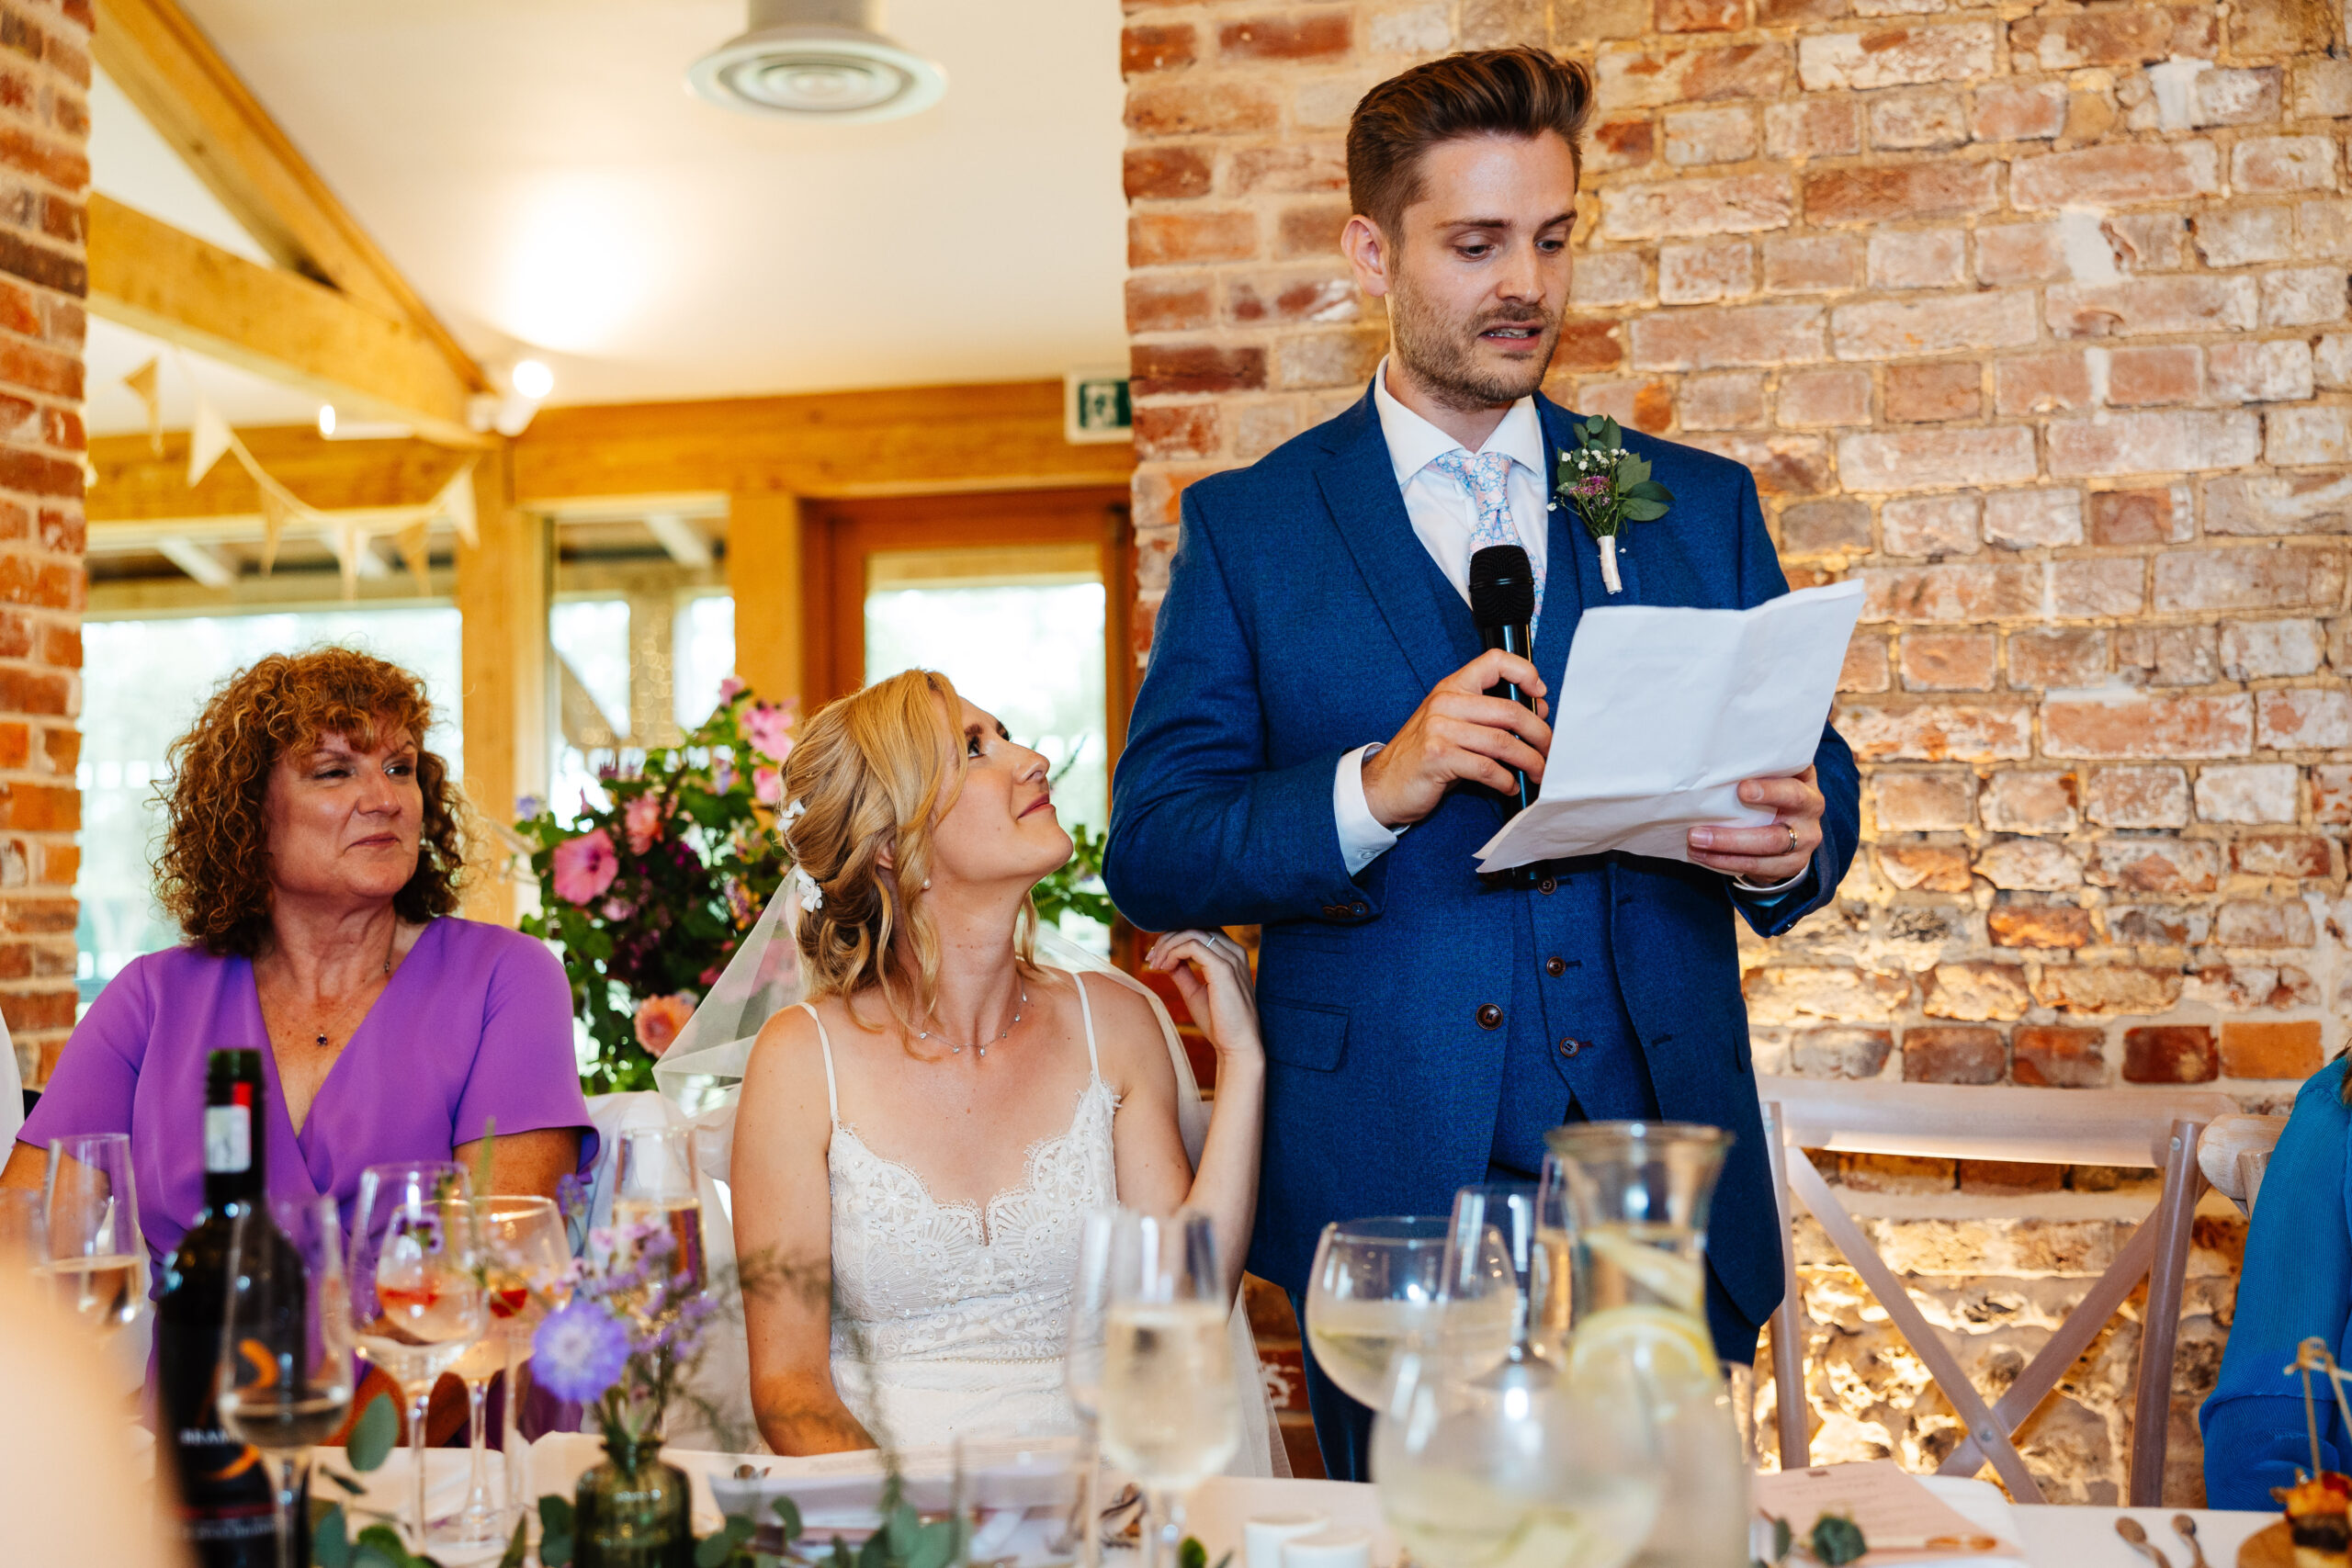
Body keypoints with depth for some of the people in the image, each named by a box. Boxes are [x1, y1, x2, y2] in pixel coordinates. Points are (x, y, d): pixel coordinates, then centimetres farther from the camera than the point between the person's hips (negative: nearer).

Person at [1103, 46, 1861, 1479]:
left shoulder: (1700, 506, 11)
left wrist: (1793, 844, -12)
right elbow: (1151, 852, -3)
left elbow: (1809, 778, 12)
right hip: (1391, 1199, -1)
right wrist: (1374, 788, -19)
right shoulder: (1248, 529, 4)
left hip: (1663, 1192, 2)